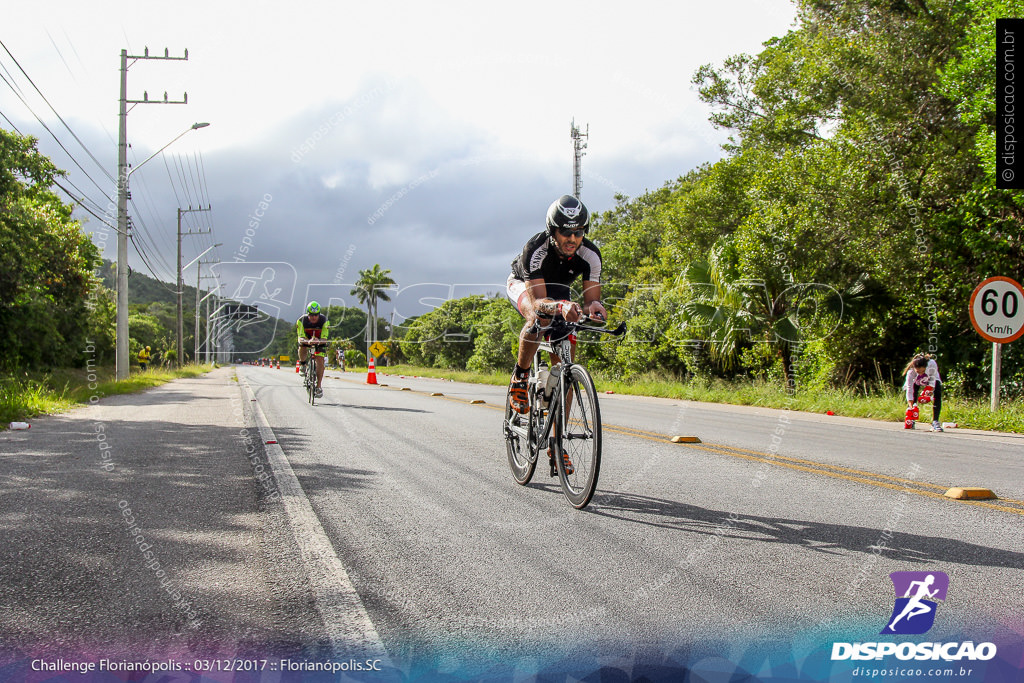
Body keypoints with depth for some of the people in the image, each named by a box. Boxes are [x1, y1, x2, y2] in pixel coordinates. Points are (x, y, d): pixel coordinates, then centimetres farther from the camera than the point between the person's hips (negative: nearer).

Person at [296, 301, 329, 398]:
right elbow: (300, 338, -32)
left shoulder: (323, 320, -27)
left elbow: (324, 338, -31)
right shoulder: (301, 321, -28)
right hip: (306, 340, 0)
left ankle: (319, 386, -10)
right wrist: (308, 341, -55)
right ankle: (303, 364, 2)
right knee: (302, 351, -33)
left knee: (320, 360, -17)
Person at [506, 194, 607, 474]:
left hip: (558, 291, 3)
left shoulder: (590, 254, -28)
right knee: (539, 318, -40)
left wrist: (593, 307, -51)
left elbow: (591, 298, -27)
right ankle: (520, 376, -13)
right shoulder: (536, 249, -37)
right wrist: (560, 307, -64)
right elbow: (538, 301, -44)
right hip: (523, 285, -3)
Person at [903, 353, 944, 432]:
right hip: (916, 381, 0)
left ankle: (935, 422, -18)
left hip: (932, 379, 0)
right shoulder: (911, 371, -40)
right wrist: (911, 407, -42)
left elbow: (932, 381, -28)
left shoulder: (932, 364, -43)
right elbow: (909, 390, -37)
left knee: (937, 396, -21)